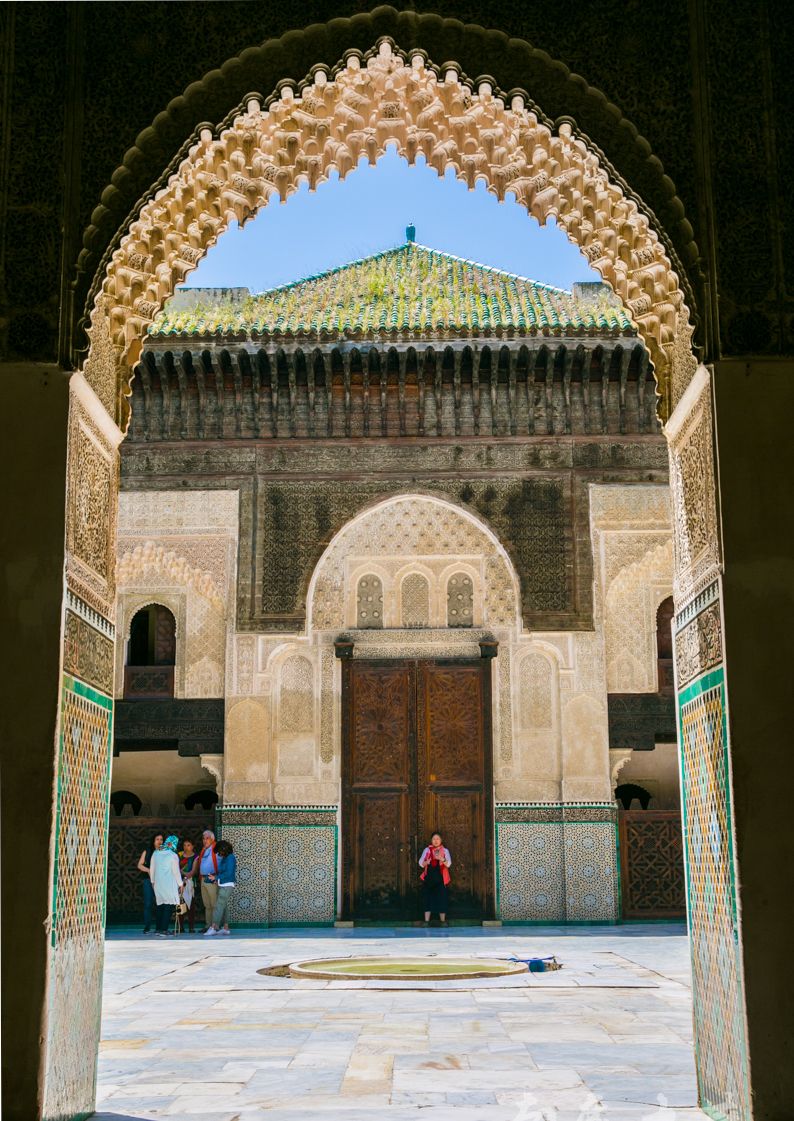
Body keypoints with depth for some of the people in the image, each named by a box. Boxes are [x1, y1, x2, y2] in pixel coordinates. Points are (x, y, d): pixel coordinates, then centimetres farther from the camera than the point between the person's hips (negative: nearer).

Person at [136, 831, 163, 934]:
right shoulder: (147, 852, 11)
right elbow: (140, 865, 10)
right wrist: (148, 870, -6)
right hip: (148, 880, 0)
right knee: (148, 903, -5)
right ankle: (147, 927, -3)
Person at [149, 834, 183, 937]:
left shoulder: (155, 853, 5)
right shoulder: (173, 855, -10)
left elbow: (152, 869, 12)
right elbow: (176, 871, -6)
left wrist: (153, 881, 25)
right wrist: (180, 884, 5)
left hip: (158, 883, 6)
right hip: (169, 884, -6)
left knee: (160, 905, 13)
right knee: (169, 906, -2)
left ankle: (159, 929, 14)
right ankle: (163, 930, -9)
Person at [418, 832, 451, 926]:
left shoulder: (445, 851, 7)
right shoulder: (427, 850, 10)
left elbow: (449, 864, -6)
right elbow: (420, 863, 6)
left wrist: (442, 859, -25)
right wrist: (426, 862, -17)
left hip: (441, 879, -1)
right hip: (429, 878, 1)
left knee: (441, 899, -3)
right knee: (428, 898, -2)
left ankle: (443, 920, 6)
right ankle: (426, 921, 0)